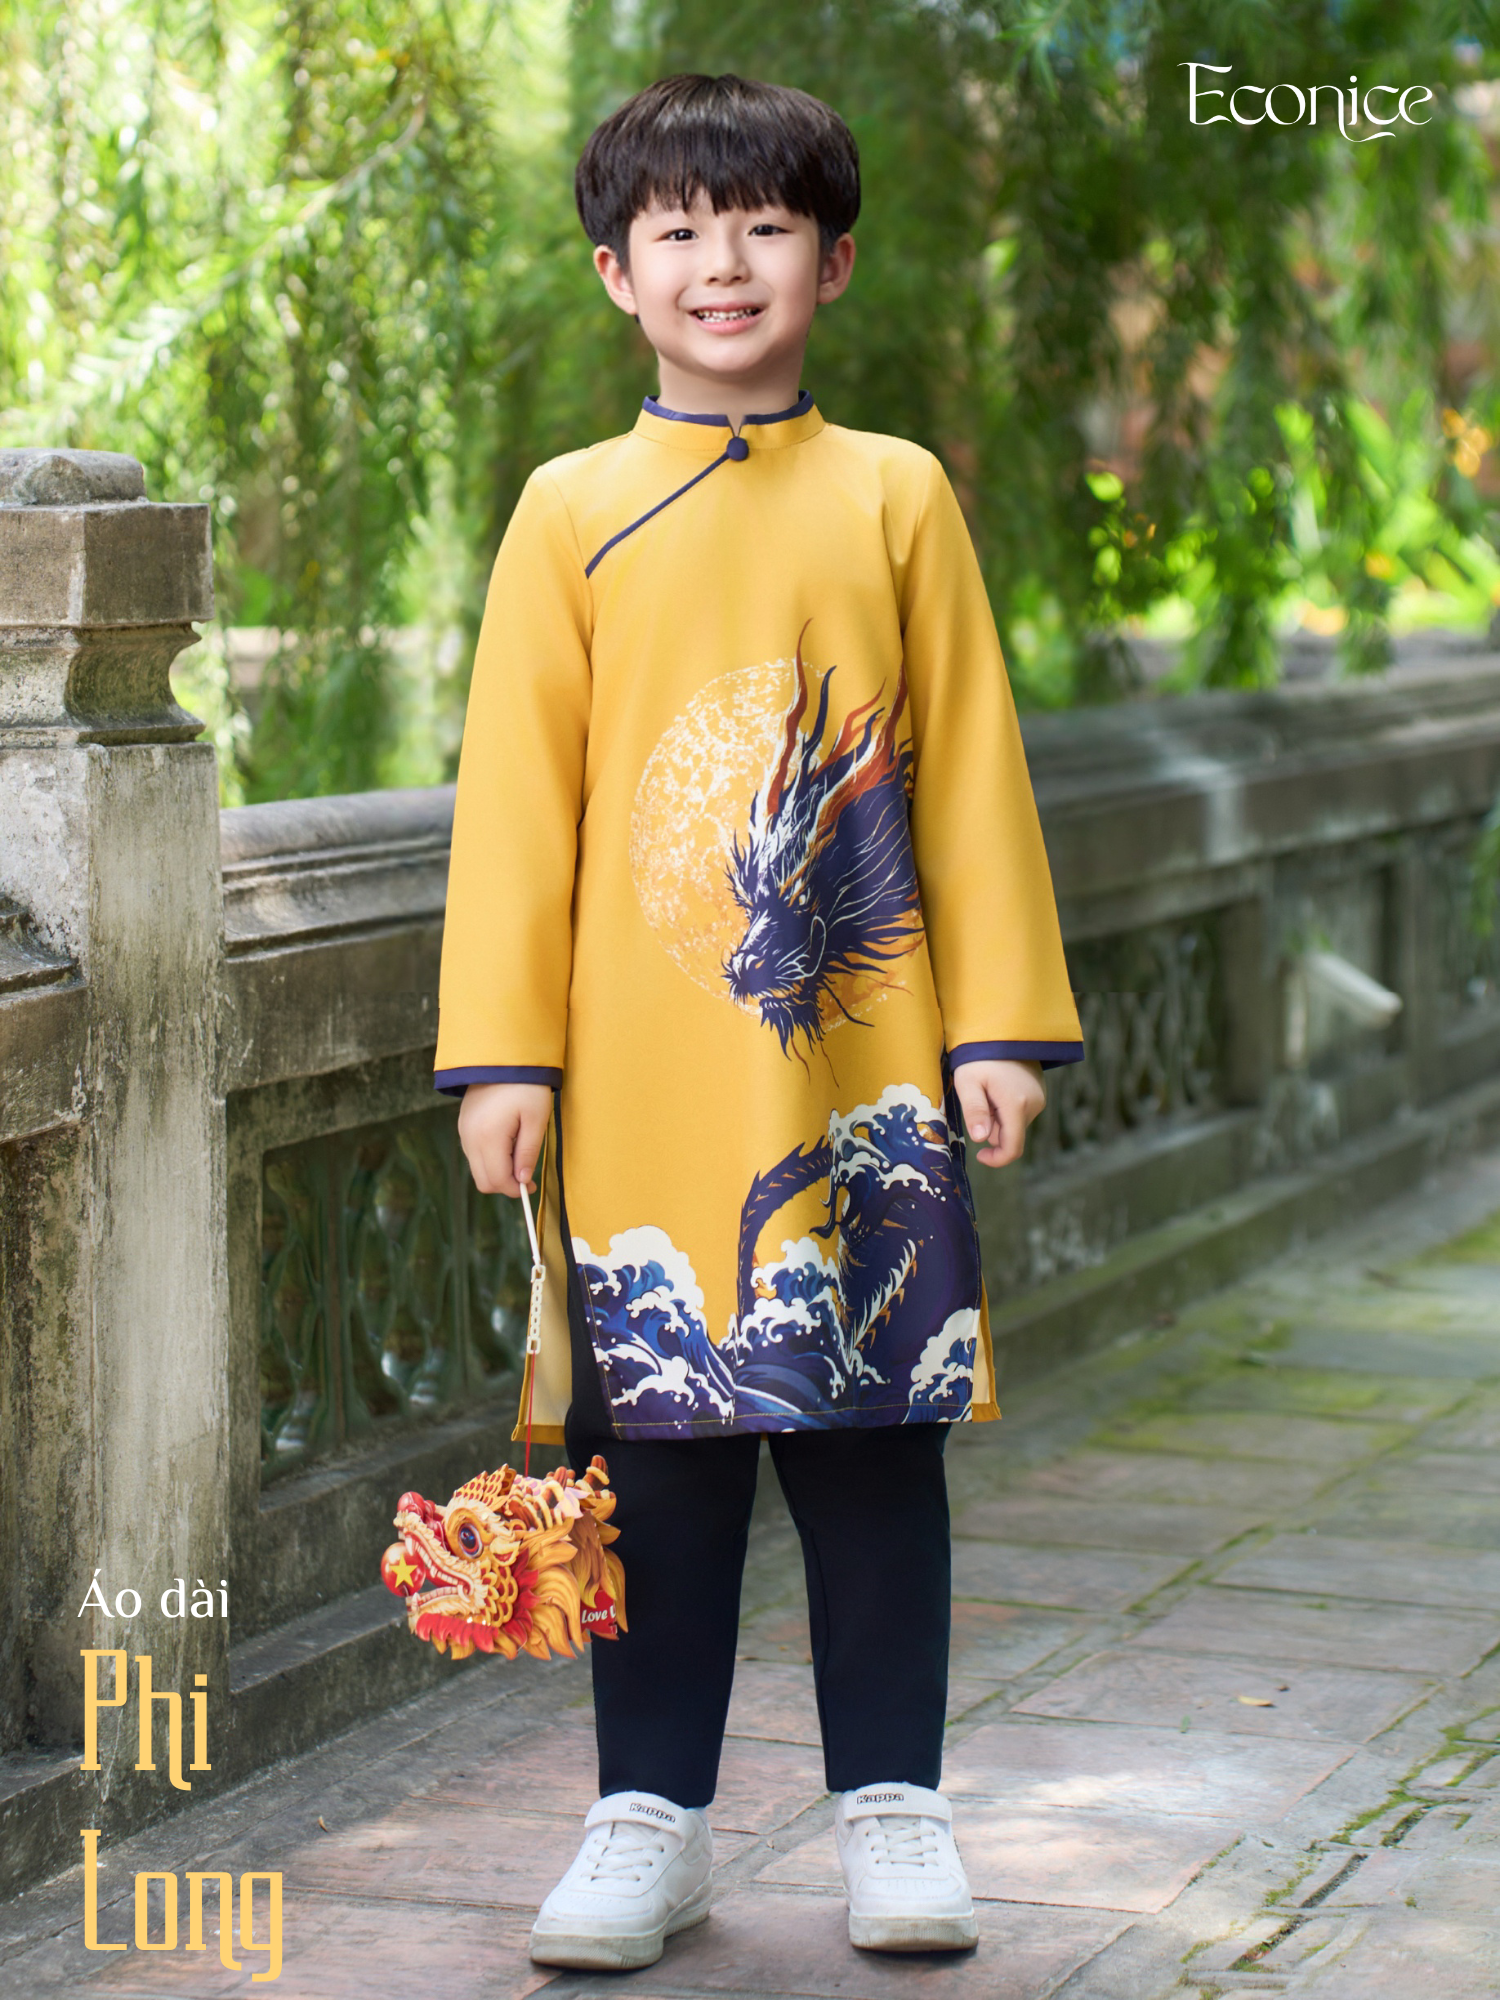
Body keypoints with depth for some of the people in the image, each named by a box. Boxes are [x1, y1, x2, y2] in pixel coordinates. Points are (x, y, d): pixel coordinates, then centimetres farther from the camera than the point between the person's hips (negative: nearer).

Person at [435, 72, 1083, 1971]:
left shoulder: (895, 496, 4)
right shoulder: (572, 513, 4)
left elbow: (970, 774, 5)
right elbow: (516, 795, 3)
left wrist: (1000, 1022, 1)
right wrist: (500, 1049, -2)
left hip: (860, 1059, 0)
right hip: (641, 1076, 0)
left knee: (872, 1428, 6)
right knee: (658, 1436, 7)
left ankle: (891, 1804, 18)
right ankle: (649, 1816, 18)